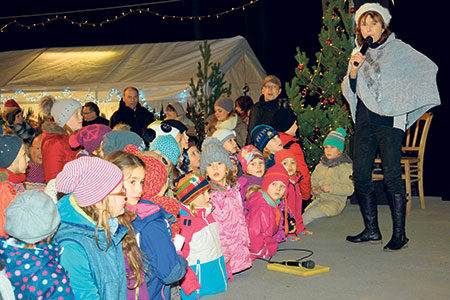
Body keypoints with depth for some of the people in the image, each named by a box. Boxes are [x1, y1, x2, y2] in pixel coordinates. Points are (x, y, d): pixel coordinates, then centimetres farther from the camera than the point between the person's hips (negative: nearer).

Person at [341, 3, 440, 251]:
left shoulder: (397, 49, 3)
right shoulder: (359, 54, 16)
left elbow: (429, 69, 3)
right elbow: (350, 91, 12)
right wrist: (353, 70, -6)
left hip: (389, 119, -5)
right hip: (364, 118, 5)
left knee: (392, 175, -10)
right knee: (360, 174, 2)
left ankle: (399, 233, -3)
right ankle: (371, 230, 12)